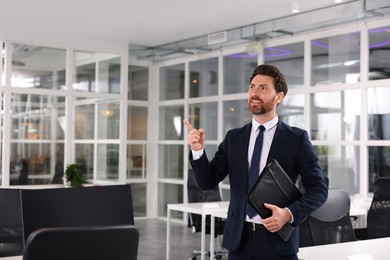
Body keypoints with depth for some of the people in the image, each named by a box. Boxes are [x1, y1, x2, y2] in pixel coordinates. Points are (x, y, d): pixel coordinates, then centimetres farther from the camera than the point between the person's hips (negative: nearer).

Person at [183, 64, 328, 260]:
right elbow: (207, 181, 4)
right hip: (239, 238, 3)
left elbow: (319, 189, -4)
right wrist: (198, 150, -12)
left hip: (277, 239, -3)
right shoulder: (233, 138, 6)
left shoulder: (296, 138, -3)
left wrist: (289, 213, -18)